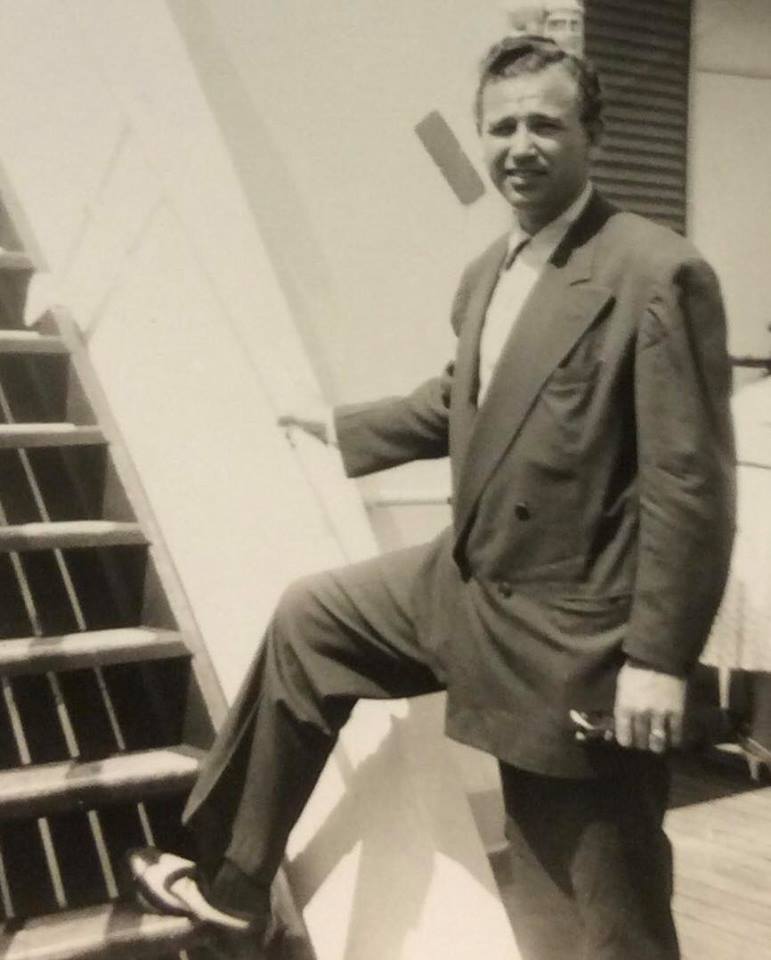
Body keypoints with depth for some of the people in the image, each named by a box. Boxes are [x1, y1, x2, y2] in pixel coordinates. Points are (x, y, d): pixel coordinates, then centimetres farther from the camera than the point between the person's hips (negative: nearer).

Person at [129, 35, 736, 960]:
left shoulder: (659, 274, -19)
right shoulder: (489, 269, 7)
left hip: (574, 628, -8)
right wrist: (347, 430, 34)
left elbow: (689, 484, -20)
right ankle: (230, 878, 35)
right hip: (463, 580, 9)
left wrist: (658, 657, -21)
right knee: (308, 619, 20)